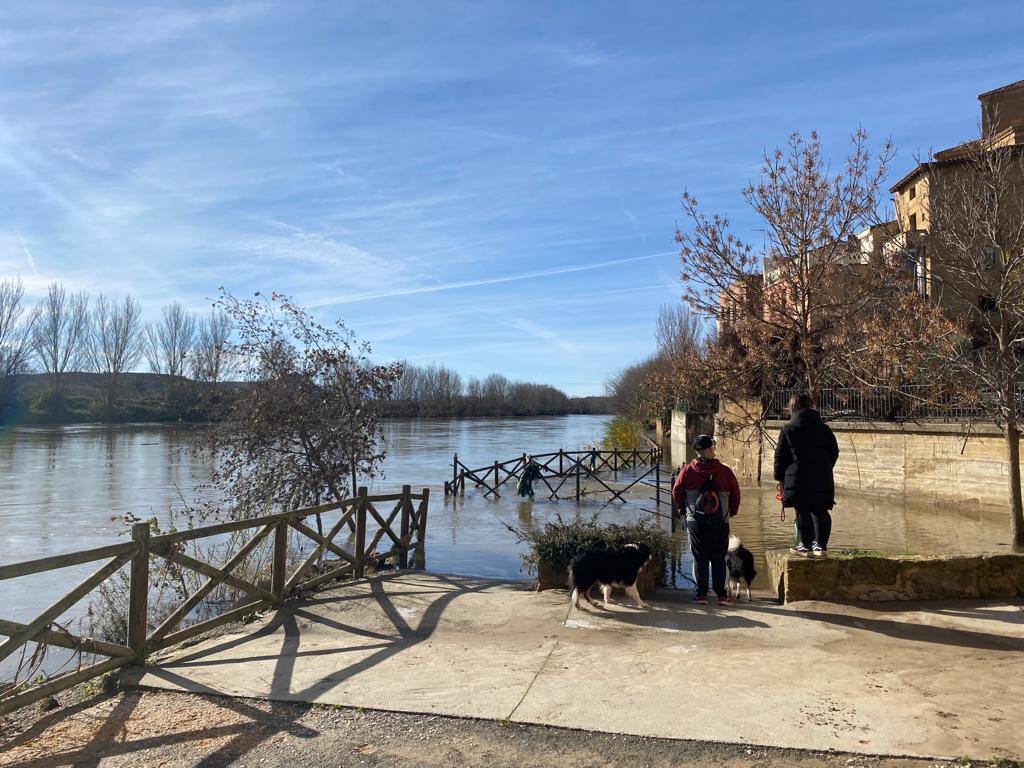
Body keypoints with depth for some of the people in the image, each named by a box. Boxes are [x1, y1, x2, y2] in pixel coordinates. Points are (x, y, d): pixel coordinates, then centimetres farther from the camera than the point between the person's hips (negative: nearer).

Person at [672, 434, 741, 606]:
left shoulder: (687, 471, -6)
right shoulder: (725, 471, -6)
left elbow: (676, 492, -1)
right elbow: (735, 494, 2)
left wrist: (683, 509, 16)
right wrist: (731, 512, 18)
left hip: (695, 522, 0)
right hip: (720, 522, 0)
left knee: (700, 558, 7)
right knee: (719, 558, 9)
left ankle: (701, 594, 9)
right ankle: (721, 594, 10)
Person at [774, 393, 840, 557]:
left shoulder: (788, 430, 0)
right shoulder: (825, 429, 10)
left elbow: (780, 456, 1)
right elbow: (834, 453, 16)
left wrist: (780, 477, 11)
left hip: (798, 478, -4)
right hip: (823, 478, 4)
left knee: (803, 512, 0)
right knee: (821, 512, 10)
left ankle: (806, 546, 2)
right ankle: (821, 545, 14)